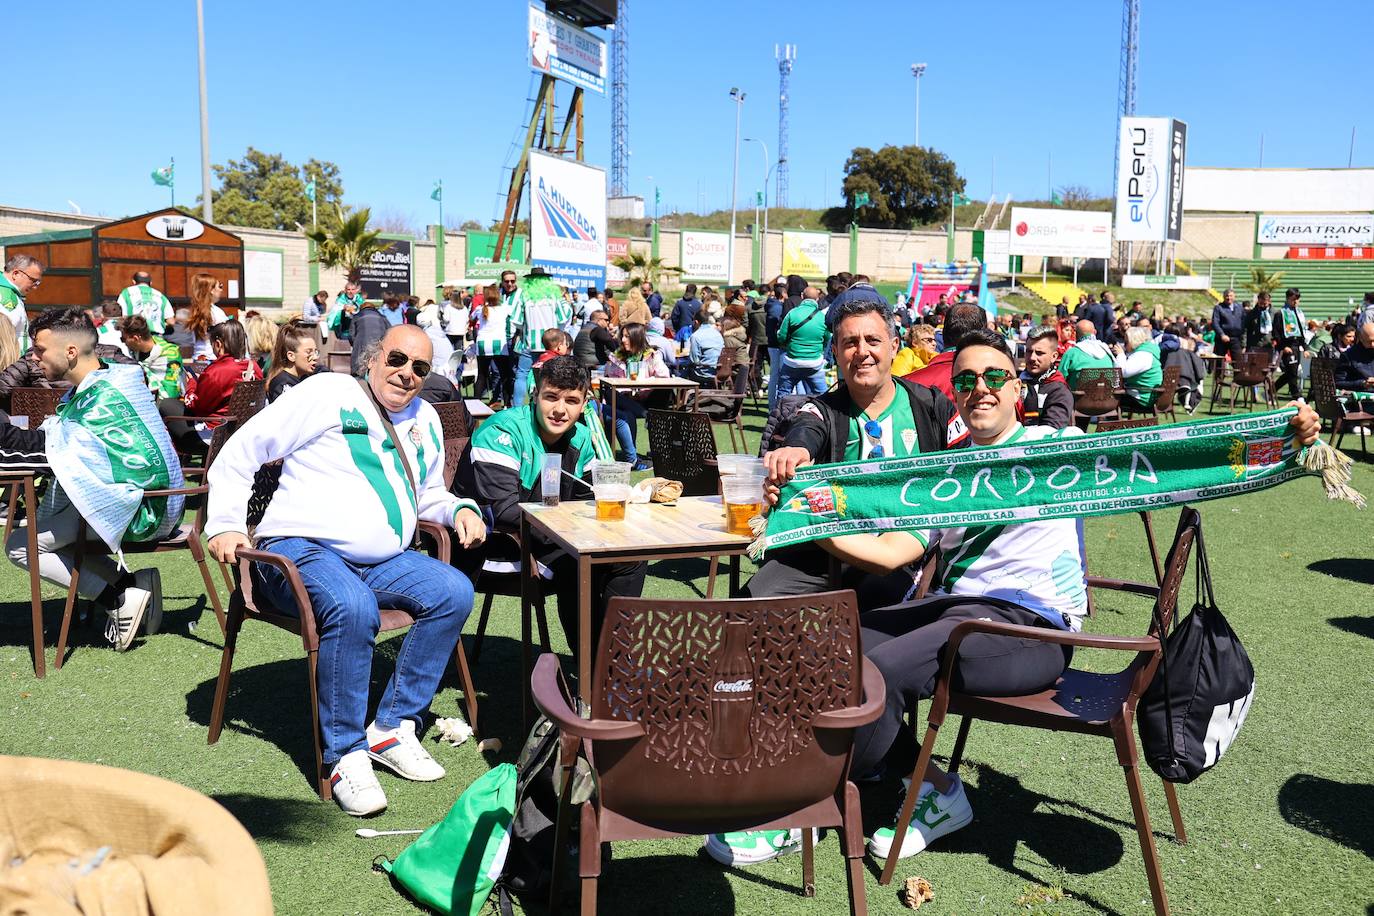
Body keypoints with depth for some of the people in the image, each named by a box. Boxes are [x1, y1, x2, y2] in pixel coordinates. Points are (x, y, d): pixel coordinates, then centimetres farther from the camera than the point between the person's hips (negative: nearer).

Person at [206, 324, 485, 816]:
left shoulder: (425, 420, 19)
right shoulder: (327, 393, -1)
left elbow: (428, 496, 31)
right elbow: (241, 451, -1)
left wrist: (460, 509, 9)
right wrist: (226, 524, -10)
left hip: (381, 561, 7)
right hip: (300, 550, -6)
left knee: (454, 591, -18)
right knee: (353, 608, -37)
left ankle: (392, 728, -9)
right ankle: (345, 754, -22)